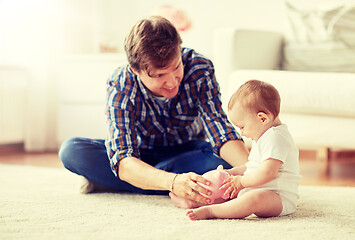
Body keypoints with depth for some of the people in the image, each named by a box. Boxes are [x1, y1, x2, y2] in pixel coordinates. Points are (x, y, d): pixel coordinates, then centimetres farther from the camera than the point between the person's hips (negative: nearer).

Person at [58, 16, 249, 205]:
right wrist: (173, 182, -61)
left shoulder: (199, 69, -27)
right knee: (71, 150, -26)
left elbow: (219, 128, -34)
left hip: (188, 152, 1)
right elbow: (122, 160, -41)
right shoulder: (120, 88, -31)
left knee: (223, 160, -35)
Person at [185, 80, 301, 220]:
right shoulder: (264, 137, 19)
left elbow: (267, 172, -28)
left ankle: (208, 211, -42)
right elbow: (253, 167, 31)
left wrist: (241, 181, -17)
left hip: (279, 199, -12)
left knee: (256, 198, -40)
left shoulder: (276, 138, -18)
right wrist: (234, 172, 16)